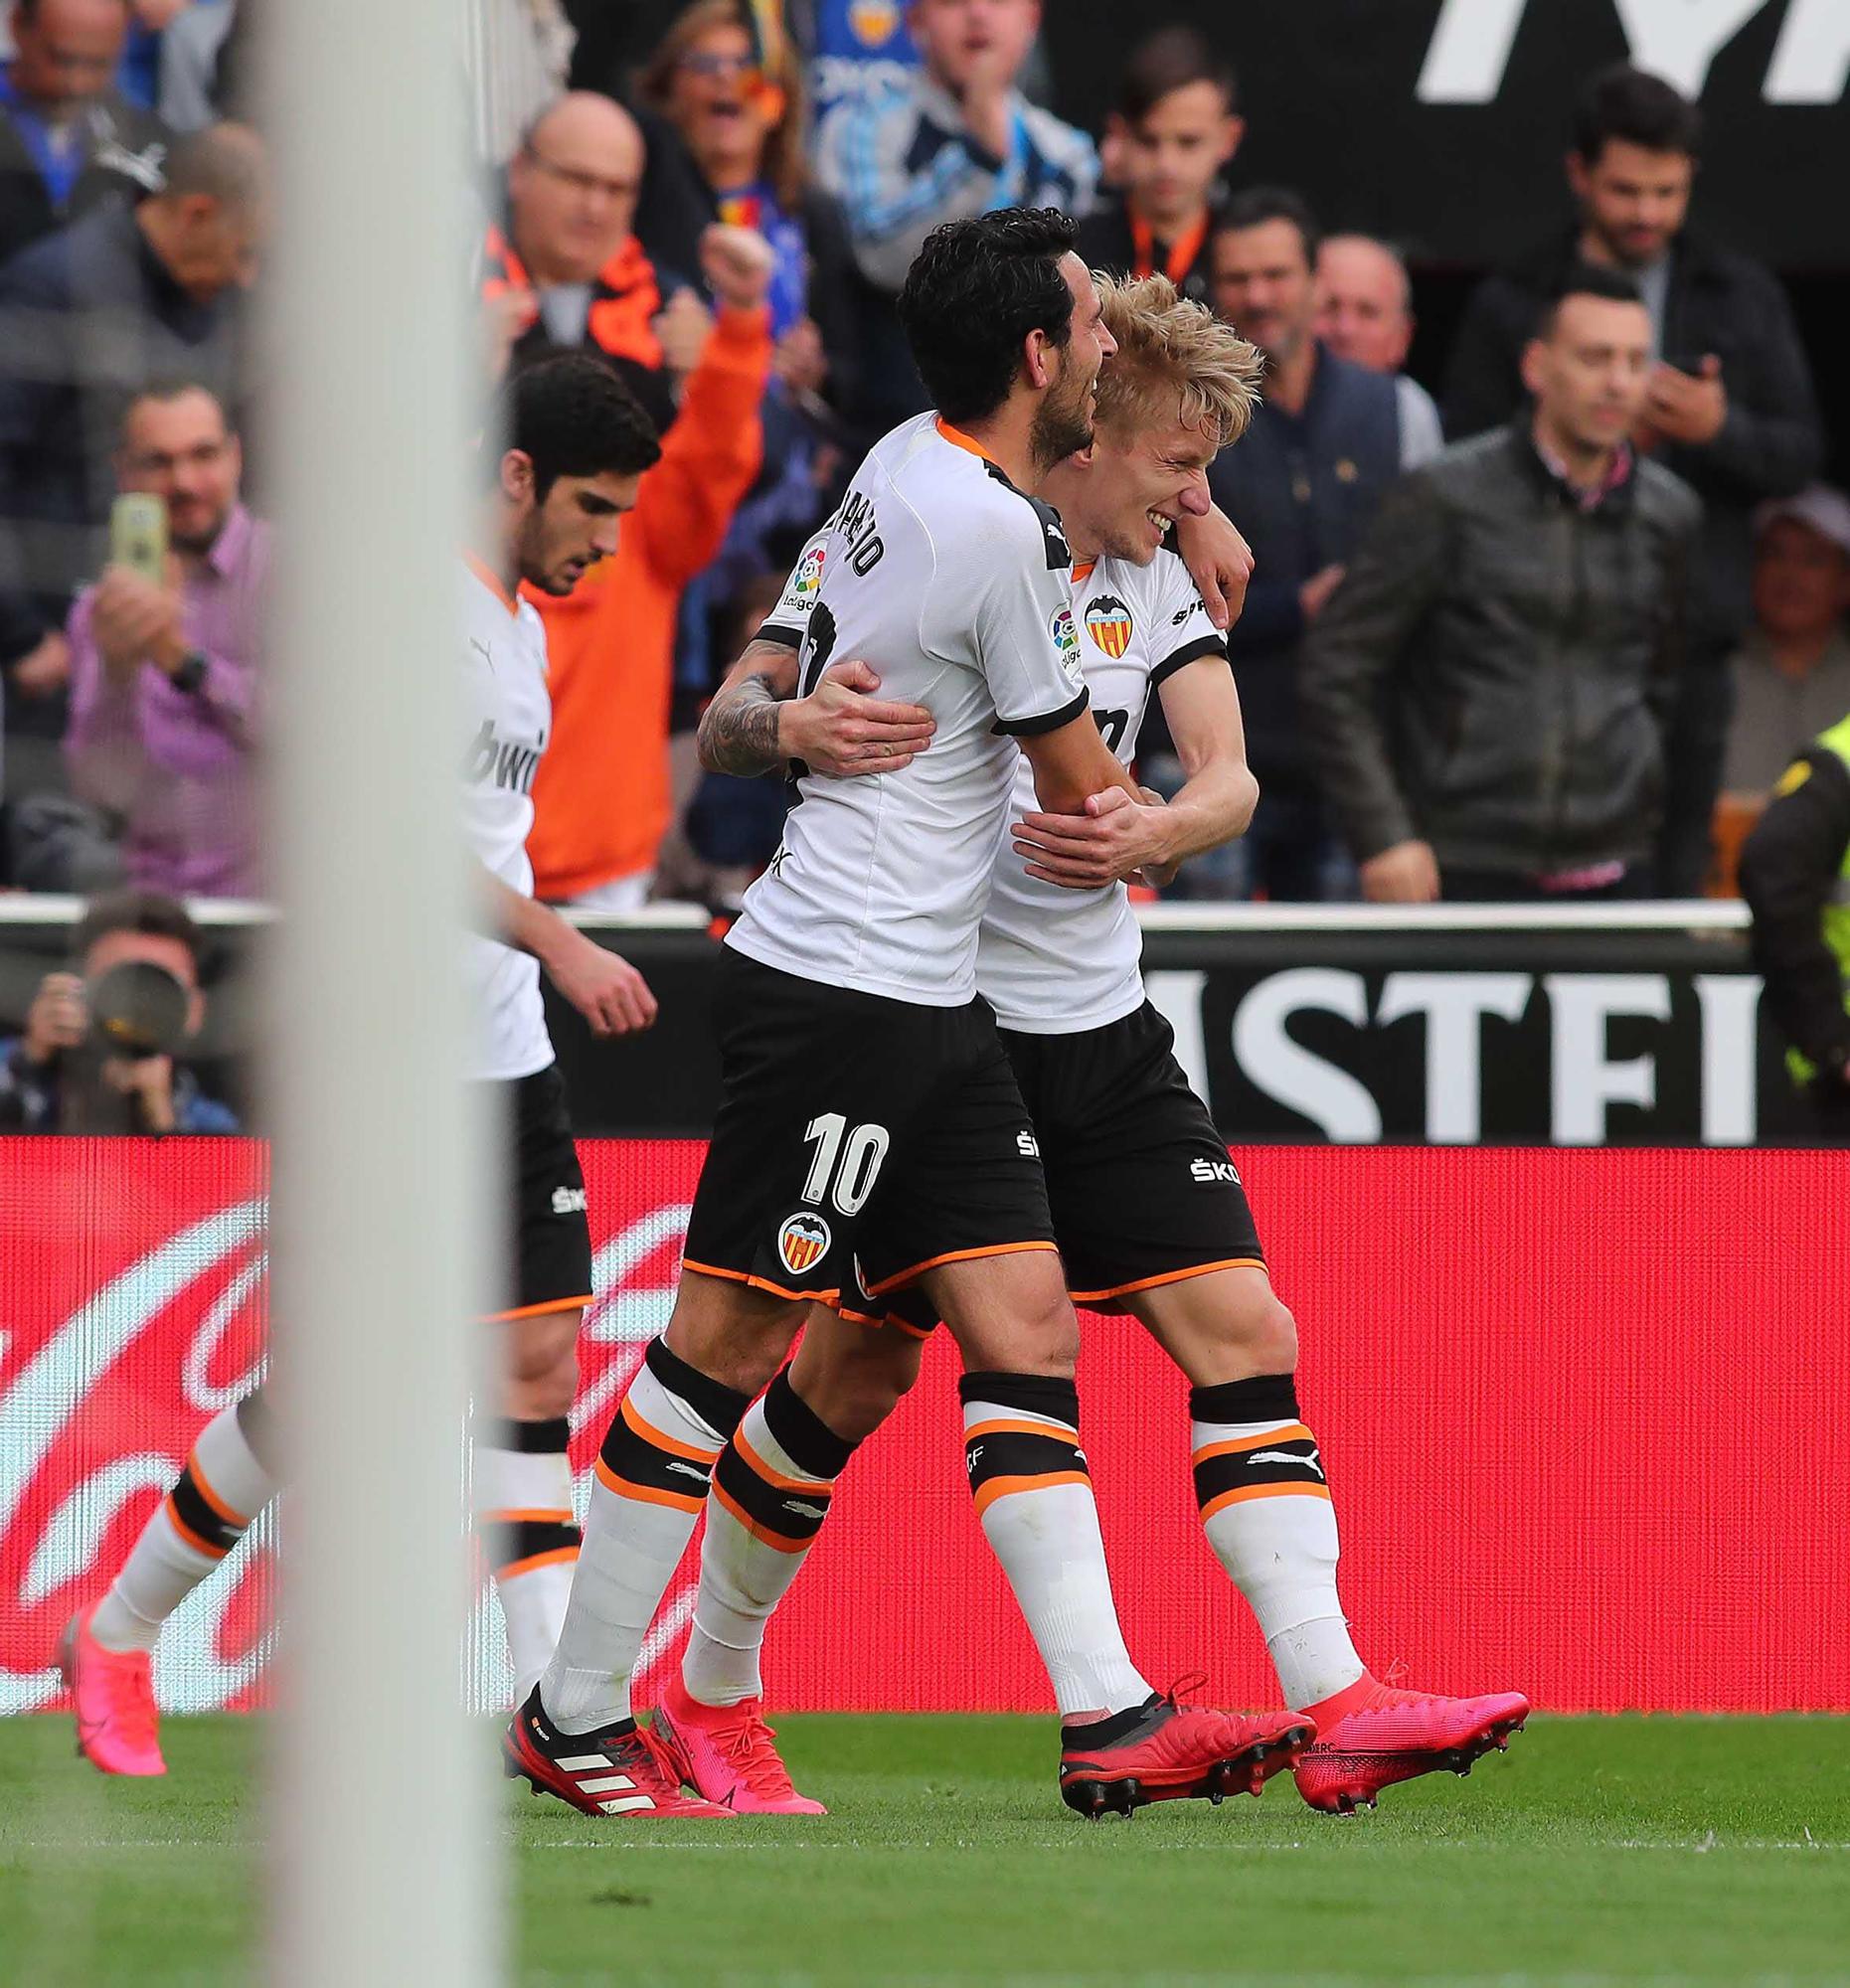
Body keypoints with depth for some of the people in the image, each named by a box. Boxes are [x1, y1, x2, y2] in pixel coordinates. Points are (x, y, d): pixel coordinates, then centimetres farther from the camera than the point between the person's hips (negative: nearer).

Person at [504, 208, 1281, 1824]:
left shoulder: (907, 460, 8)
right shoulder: (998, 531, -18)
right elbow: (1083, 794, -7)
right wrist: (1141, 811, 17)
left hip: (926, 1009, 10)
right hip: (846, 990, -10)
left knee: (1026, 1327, 3)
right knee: (727, 1341, -3)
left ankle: (1108, 1717, -2)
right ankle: (576, 1714, 4)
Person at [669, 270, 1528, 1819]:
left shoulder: (1156, 585, 9)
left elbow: (1228, 780, -1)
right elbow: (723, 719, -9)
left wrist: (1149, 834, -24)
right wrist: (791, 723, -33)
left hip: (1102, 1036, 6)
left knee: (1243, 1332, -6)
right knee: (859, 1371, 1)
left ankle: (1337, 1706, -12)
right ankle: (711, 1699, 20)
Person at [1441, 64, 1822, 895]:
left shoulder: (1743, 297, 13)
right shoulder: (1511, 308, 6)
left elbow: (1800, 454, 10)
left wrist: (1719, 428, -11)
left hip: (1688, 637, 2)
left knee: (1673, 875, 2)